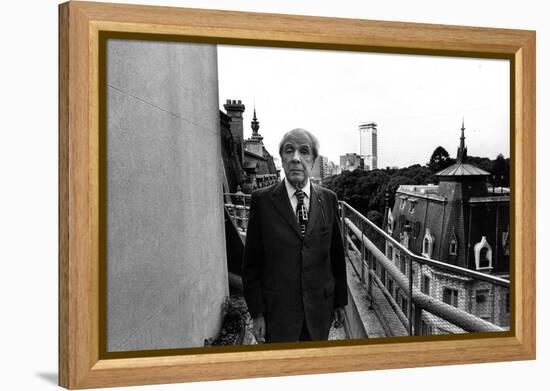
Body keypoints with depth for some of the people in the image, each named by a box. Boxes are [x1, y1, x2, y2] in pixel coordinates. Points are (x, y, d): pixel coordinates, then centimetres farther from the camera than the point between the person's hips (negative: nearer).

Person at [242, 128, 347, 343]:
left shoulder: (328, 199, 3)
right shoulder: (262, 200, -5)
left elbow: (337, 255, 8)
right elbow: (251, 263, -3)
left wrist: (340, 300, 10)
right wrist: (257, 313, -6)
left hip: (319, 307, 2)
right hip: (278, 308, -2)